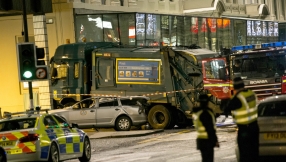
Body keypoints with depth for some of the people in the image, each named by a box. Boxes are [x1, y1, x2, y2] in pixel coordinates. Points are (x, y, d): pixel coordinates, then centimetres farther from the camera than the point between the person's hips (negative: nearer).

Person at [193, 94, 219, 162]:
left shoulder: (196, 112, 11)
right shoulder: (205, 113, -18)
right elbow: (210, 129, -20)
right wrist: (215, 140, -15)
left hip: (200, 139, 9)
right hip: (207, 141, -9)